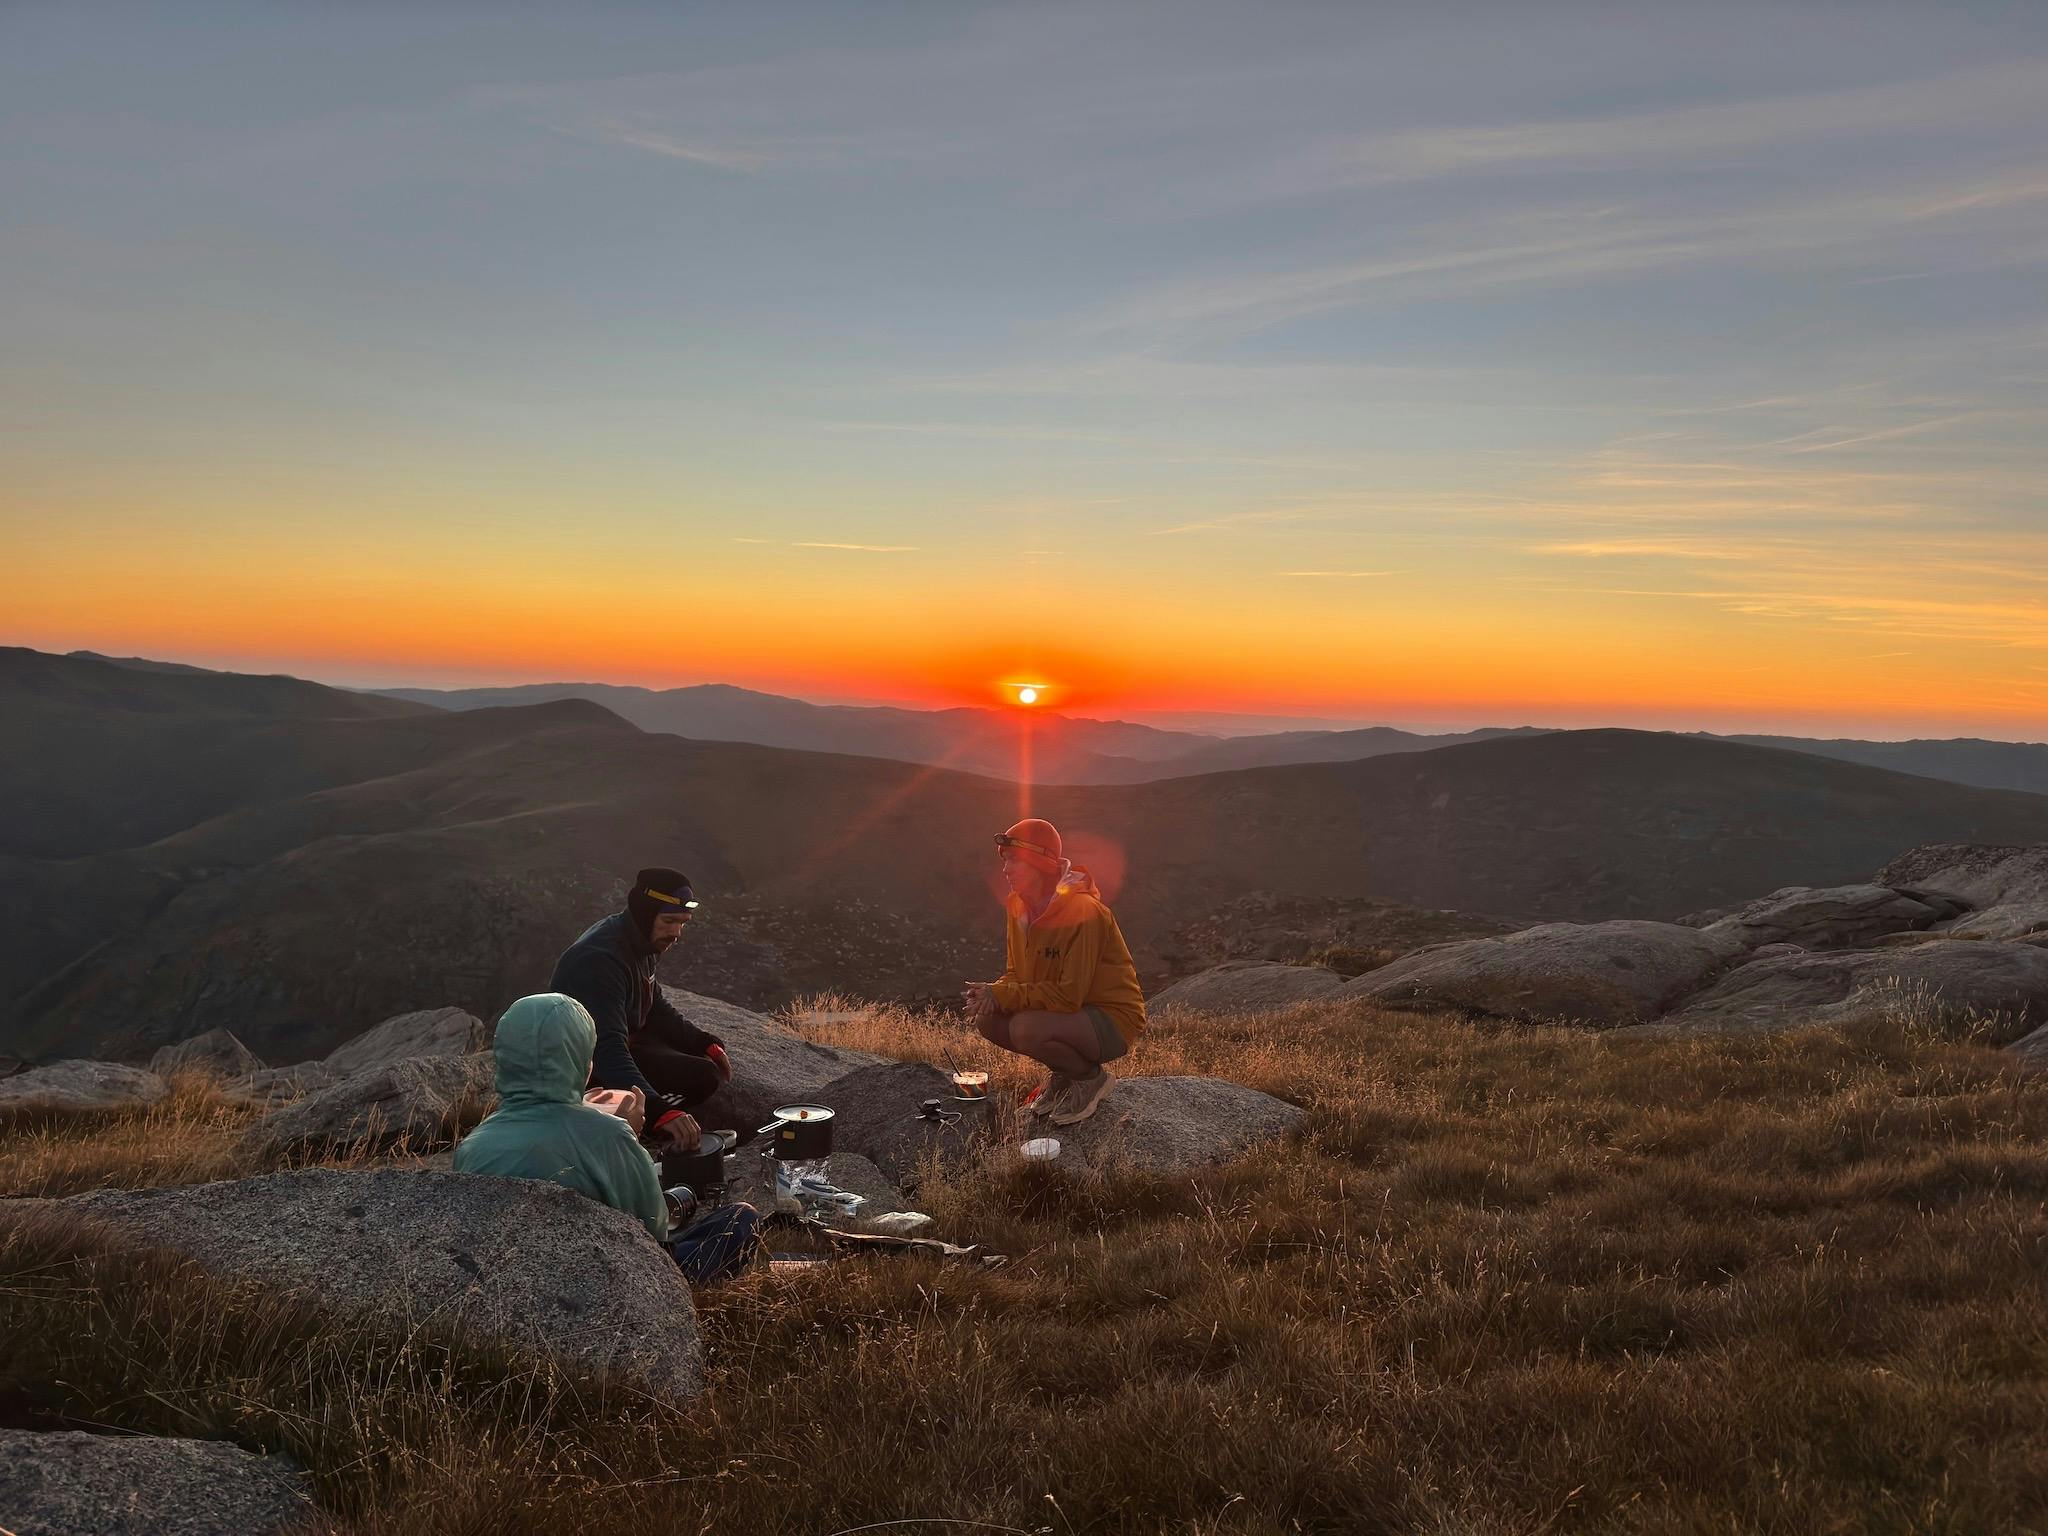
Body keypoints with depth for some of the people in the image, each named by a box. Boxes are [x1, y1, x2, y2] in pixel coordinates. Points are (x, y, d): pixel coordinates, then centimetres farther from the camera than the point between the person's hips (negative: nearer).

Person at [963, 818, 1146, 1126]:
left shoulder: (1083, 911, -26)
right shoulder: (1020, 907, 1)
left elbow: (1069, 994, -28)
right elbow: (1017, 974, 8)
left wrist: (1003, 995, -25)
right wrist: (994, 992, -16)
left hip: (1112, 1018, -8)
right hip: (1065, 1010, 9)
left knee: (1026, 1029, -31)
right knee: (987, 1019, -8)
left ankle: (1090, 1078, -2)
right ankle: (1063, 1074, 10)